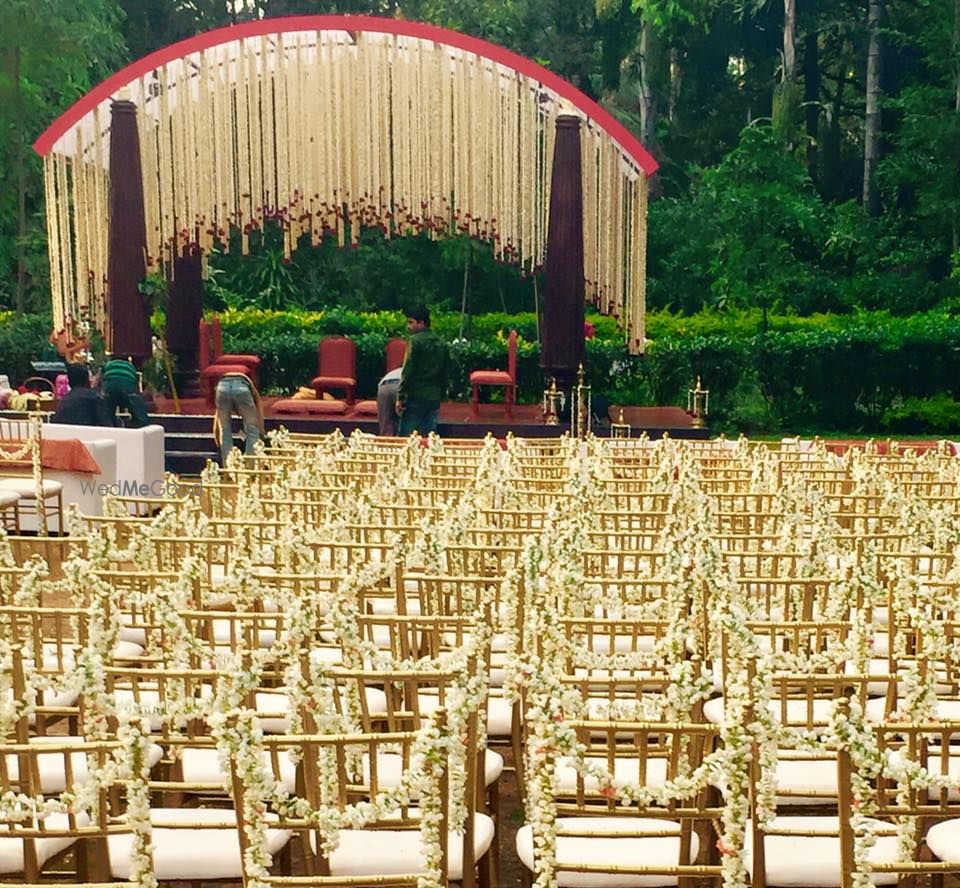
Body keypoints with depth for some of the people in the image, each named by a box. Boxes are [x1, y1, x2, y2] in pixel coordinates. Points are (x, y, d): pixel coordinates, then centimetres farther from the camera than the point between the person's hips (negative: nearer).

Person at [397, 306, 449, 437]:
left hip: (415, 397, -6)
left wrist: (400, 397, -11)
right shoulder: (441, 343, 13)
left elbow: (408, 371, -13)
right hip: (434, 398, 7)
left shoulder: (415, 340, -8)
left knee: (406, 437, -2)